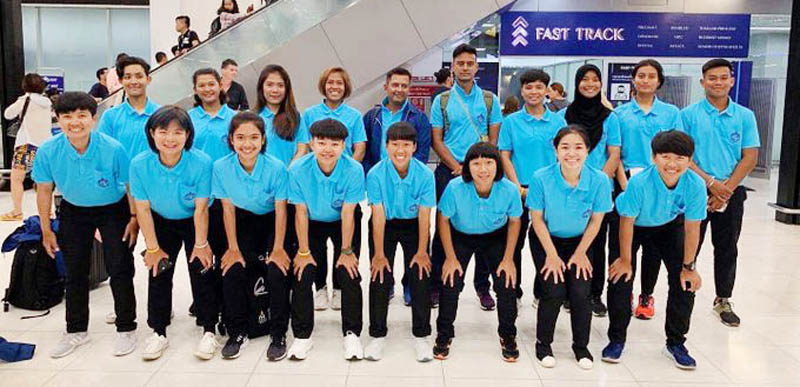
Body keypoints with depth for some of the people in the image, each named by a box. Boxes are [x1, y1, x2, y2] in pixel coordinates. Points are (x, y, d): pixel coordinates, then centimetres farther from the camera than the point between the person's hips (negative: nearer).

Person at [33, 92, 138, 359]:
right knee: (74, 272, 10)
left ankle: (126, 329, 12)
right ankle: (76, 331, 27)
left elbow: (131, 186, -12)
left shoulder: (113, 149, -27)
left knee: (119, 270, -4)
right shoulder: (48, 151, -20)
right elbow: (44, 191, -5)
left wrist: (134, 219, -8)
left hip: (113, 210, -3)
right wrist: (46, 231, 0)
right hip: (74, 211, 3)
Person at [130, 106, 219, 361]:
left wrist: (200, 244, -13)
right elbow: (143, 209, -14)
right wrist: (152, 248, -9)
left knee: (202, 270, -6)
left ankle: (209, 331, 7)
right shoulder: (139, 164, -23)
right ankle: (158, 333, 18)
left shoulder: (201, 163, -29)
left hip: (194, 223, -2)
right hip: (162, 223, 2)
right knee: (158, 273, 4)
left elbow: (200, 208, -20)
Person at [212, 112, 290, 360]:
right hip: (244, 221, 3)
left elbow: (280, 210, -15)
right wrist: (233, 247, -10)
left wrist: (278, 248, -18)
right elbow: (228, 208, -8)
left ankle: (279, 335, -5)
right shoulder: (221, 167, -16)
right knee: (232, 270, -15)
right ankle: (237, 333, 4)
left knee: (277, 270, -21)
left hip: (272, 221, -2)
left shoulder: (276, 168, -23)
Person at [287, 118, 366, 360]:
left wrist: (346, 251, -15)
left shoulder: (354, 170, -27)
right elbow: (301, 212, -16)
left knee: (349, 274, -11)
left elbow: (347, 213, -20)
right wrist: (304, 251, -12)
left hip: (342, 224, -1)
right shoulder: (298, 169, -24)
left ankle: (352, 334, 5)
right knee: (302, 275, -6)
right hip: (312, 224, 1)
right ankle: (302, 336, 9)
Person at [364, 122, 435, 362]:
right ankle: (378, 335, 9)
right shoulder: (376, 174, -20)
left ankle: (421, 336, 9)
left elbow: (424, 215, -14)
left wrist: (422, 252, -14)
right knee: (380, 278, -7)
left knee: (420, 277, -7)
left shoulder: (425, 174, -19)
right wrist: (379, 254, -16)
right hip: (385, 225, 0)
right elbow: (378, 216, -18)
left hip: (413, 225, 1)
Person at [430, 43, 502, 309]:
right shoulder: (442, 100, 5)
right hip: (449, 171, -1)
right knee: (444, 228, 4)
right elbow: (437, 141, 1)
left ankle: (483, 287, 16)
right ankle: (436, 285, 13)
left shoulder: (489, 100, 7)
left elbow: (494, 140, 5)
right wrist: (458, 168, -10)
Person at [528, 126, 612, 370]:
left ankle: (581, 347, 14)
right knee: (554, 291, -14)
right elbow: (537, 218, -13)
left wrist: (580, 253, -5)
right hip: (546, 240, -1)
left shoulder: (599, 180, -22)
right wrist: (552, 255, -12)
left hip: (580, 240, 1)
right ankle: (543, 344, 11)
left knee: (581, 292, -11)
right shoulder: (541, 178, -25)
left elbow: (596, 220, -7)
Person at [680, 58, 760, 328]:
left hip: (731, 193, 2)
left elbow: (750, 157, -1)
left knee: (727, 249, 11)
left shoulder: (745, 116, 4)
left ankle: (723, 301, 24)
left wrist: (727, 189, -11)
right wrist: (711, 182, -15)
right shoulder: (689, 115, -2)